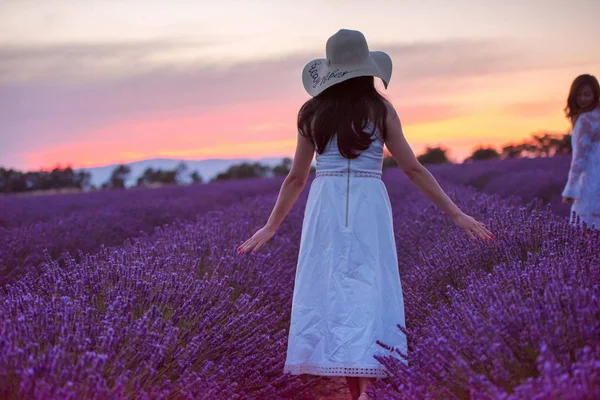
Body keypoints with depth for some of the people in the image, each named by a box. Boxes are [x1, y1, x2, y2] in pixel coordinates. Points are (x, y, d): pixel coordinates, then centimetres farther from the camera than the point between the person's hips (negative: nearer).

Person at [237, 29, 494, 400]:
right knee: (368, 291, -1)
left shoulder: (311, 114, 9)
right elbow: (413, 169, 5)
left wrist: (271, 226, 25)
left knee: (331, 291, 6)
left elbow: (296, 178, 13)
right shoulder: (381, 110, 4)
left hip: (325, 205, 2)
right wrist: (456, 213, 11)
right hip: (369, 205, -1)